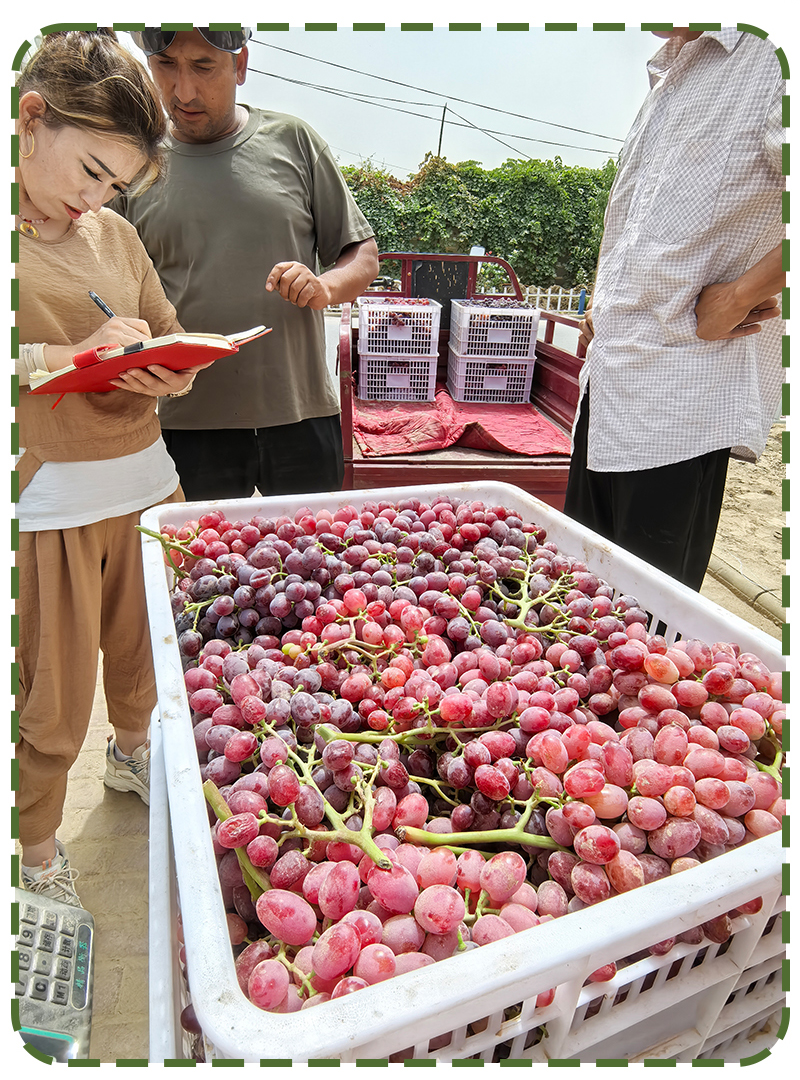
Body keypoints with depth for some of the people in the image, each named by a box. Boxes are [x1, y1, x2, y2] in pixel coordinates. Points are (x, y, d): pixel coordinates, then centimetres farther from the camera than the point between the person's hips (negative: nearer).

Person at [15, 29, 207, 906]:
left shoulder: (115, 234, 12)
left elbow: (172, 338, 18)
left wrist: (170, 376, -4)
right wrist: (68, 355, -21)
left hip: (141, 479, 6)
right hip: (45, 496, -5)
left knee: (144, 648, 20)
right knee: (52, 697, 7)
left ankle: (131, 754, 51)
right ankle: (38, 851, 33)